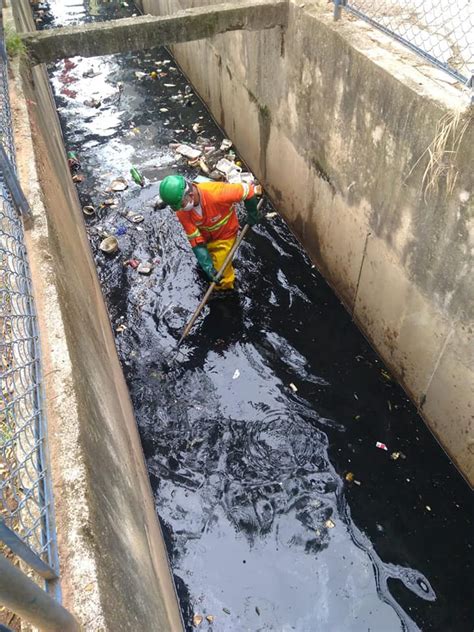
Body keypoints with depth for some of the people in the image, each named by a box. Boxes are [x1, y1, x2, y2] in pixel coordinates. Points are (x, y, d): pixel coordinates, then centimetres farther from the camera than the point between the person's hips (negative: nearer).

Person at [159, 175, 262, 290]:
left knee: (221, 279, -3)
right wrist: (208, 267, -30)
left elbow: (245, 190, -27)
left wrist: (252, 214, -13)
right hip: (205, 237, 4)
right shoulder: (181, 212, -26)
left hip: (224, 235, -4)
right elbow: (195, 240, -23)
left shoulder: (215, 193, -41)